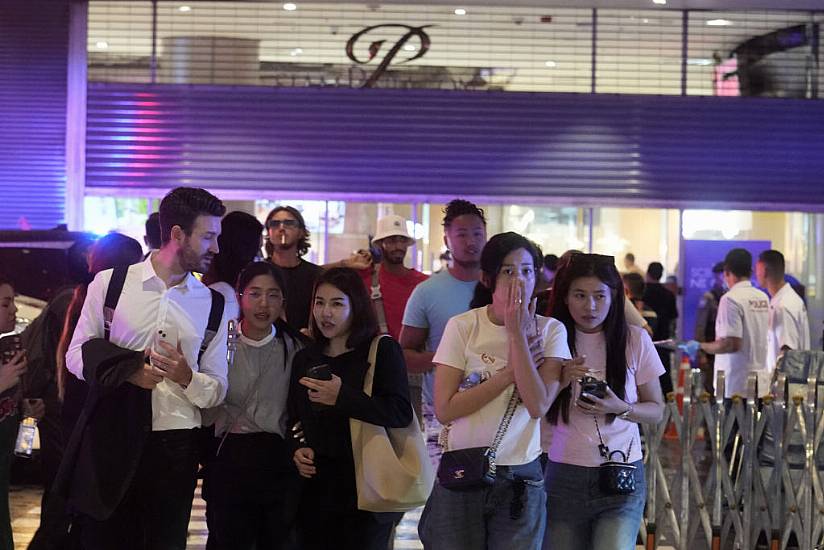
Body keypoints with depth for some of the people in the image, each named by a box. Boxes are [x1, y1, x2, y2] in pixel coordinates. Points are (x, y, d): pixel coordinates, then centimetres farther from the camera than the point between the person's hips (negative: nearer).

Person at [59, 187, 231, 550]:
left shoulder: (214, 305, 5)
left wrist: (187, 377, -15)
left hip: (174, 448, 2)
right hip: (109, 440, -1)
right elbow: (76, 356, 3)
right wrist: (126, 370, -15)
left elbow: (217, 390, 7)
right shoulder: (109, 282, 0)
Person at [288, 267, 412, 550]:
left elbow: (402, 413, -15)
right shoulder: (305, 359, 14)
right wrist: (297, 450, 1)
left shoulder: (382, 350, -3)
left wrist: (343, 398, -21)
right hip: (316, 488, 5)